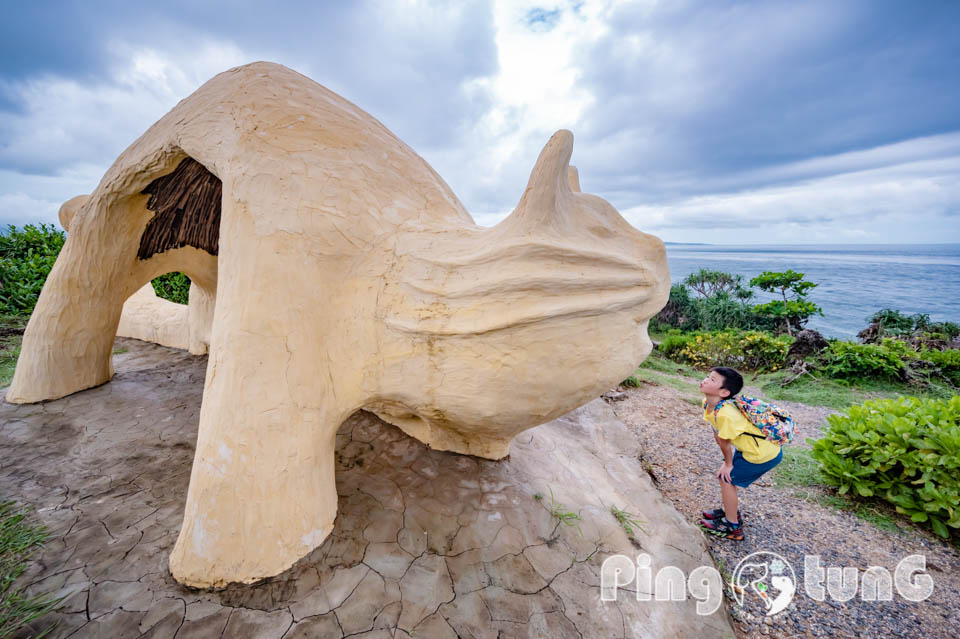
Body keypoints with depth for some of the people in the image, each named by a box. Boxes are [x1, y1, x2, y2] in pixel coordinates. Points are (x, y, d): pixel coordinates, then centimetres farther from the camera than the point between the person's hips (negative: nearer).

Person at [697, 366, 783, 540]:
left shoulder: (725, 414, -36)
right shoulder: (707, 403, -9)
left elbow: (724, 442, -18)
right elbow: (717, 435, 2)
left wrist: (728, 464, -2)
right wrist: (727, 461, 10)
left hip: (764, 454, -9)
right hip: (751, 446, 9)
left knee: (726, 478, -1)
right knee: (725, 474, 18)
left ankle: (732, 527, 17)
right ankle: (731, 511, 41)